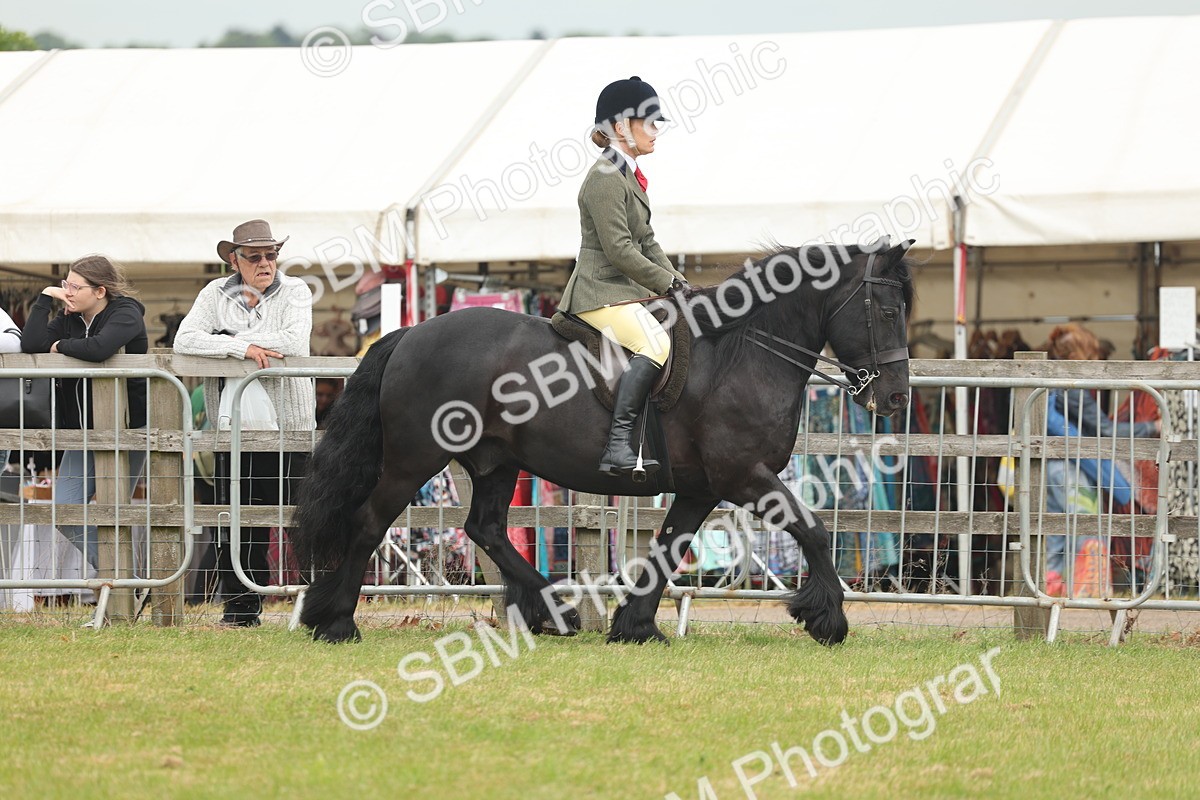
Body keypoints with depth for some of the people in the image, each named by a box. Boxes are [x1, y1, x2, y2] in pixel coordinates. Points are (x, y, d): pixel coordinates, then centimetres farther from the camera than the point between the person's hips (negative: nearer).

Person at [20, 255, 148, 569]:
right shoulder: (69, 319, 8)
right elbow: (30, 345, -7)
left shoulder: (126, 314, -11)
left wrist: (61, 346, -13)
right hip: (82, 431, 7)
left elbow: (99, 348, -31)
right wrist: (44, 299, -6)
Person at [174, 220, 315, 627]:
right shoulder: (216, 295, 8)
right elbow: (185, 340, -6)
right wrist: (244, 348, -16)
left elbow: (294, 342, -15)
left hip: (288, 422, -2)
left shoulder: (295, 292, 3)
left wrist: (231, 338, -10)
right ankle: (241, 605, 10)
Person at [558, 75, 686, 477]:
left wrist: (677, 282, 9)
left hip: (626, 290, 11)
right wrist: (669, 283, -14)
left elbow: (646, 242, 22)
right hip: (602, 292, -11)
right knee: (657, 344, -32)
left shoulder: (628, 176, 19)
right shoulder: (605, 179, -13)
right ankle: (617, 445, -36)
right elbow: (619, 251, -19)